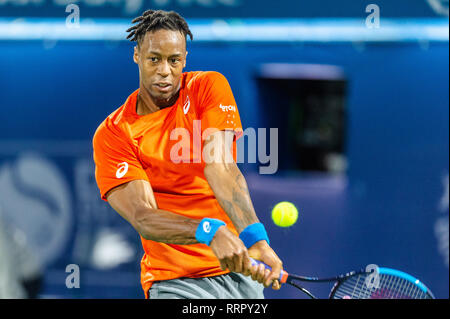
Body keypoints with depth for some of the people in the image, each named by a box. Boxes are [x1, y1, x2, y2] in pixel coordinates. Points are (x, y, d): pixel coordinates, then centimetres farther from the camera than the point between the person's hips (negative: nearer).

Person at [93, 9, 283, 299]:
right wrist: (211, 232, -36)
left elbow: (220, 168, -15)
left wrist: (254, 237, -32)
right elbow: (142, 217, -17)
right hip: (176, 282, -3)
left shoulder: (208, 87, 0)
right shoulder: (112, 134, -6)